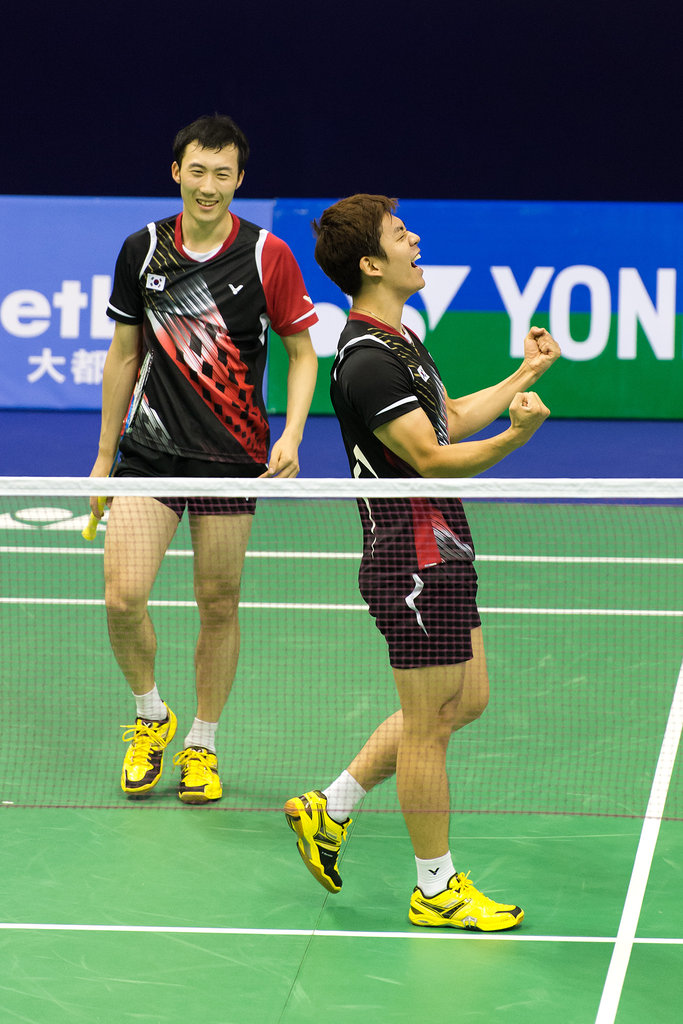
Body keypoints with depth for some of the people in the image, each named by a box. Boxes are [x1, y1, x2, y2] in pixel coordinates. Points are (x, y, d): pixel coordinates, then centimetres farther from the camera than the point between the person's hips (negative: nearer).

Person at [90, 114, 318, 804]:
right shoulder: (141, 250, 2)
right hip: (149, 449, 1)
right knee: (123, 597, -11)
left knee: (218, 606, 5)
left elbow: (302, 353, 2)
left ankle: (202, 745, 24)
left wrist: (291, 436, -14)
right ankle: (150, 715, 15)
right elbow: (124, 355, 11)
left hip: (232, 456, -1)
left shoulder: (267, 255, -5)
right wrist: (104, 457, 13)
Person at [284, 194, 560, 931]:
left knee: (465, 701, 19)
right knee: (430, 723, 0)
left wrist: (524, 376, 29)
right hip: (415, 559, -11)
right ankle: (436, 890, 13)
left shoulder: (397, 339, 12)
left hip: (440, 552, 11)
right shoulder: (368, 361, -21)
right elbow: (433, 461, -24)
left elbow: (449, 419, 24)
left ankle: (329, 810, 26)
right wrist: (515, 437, -38)